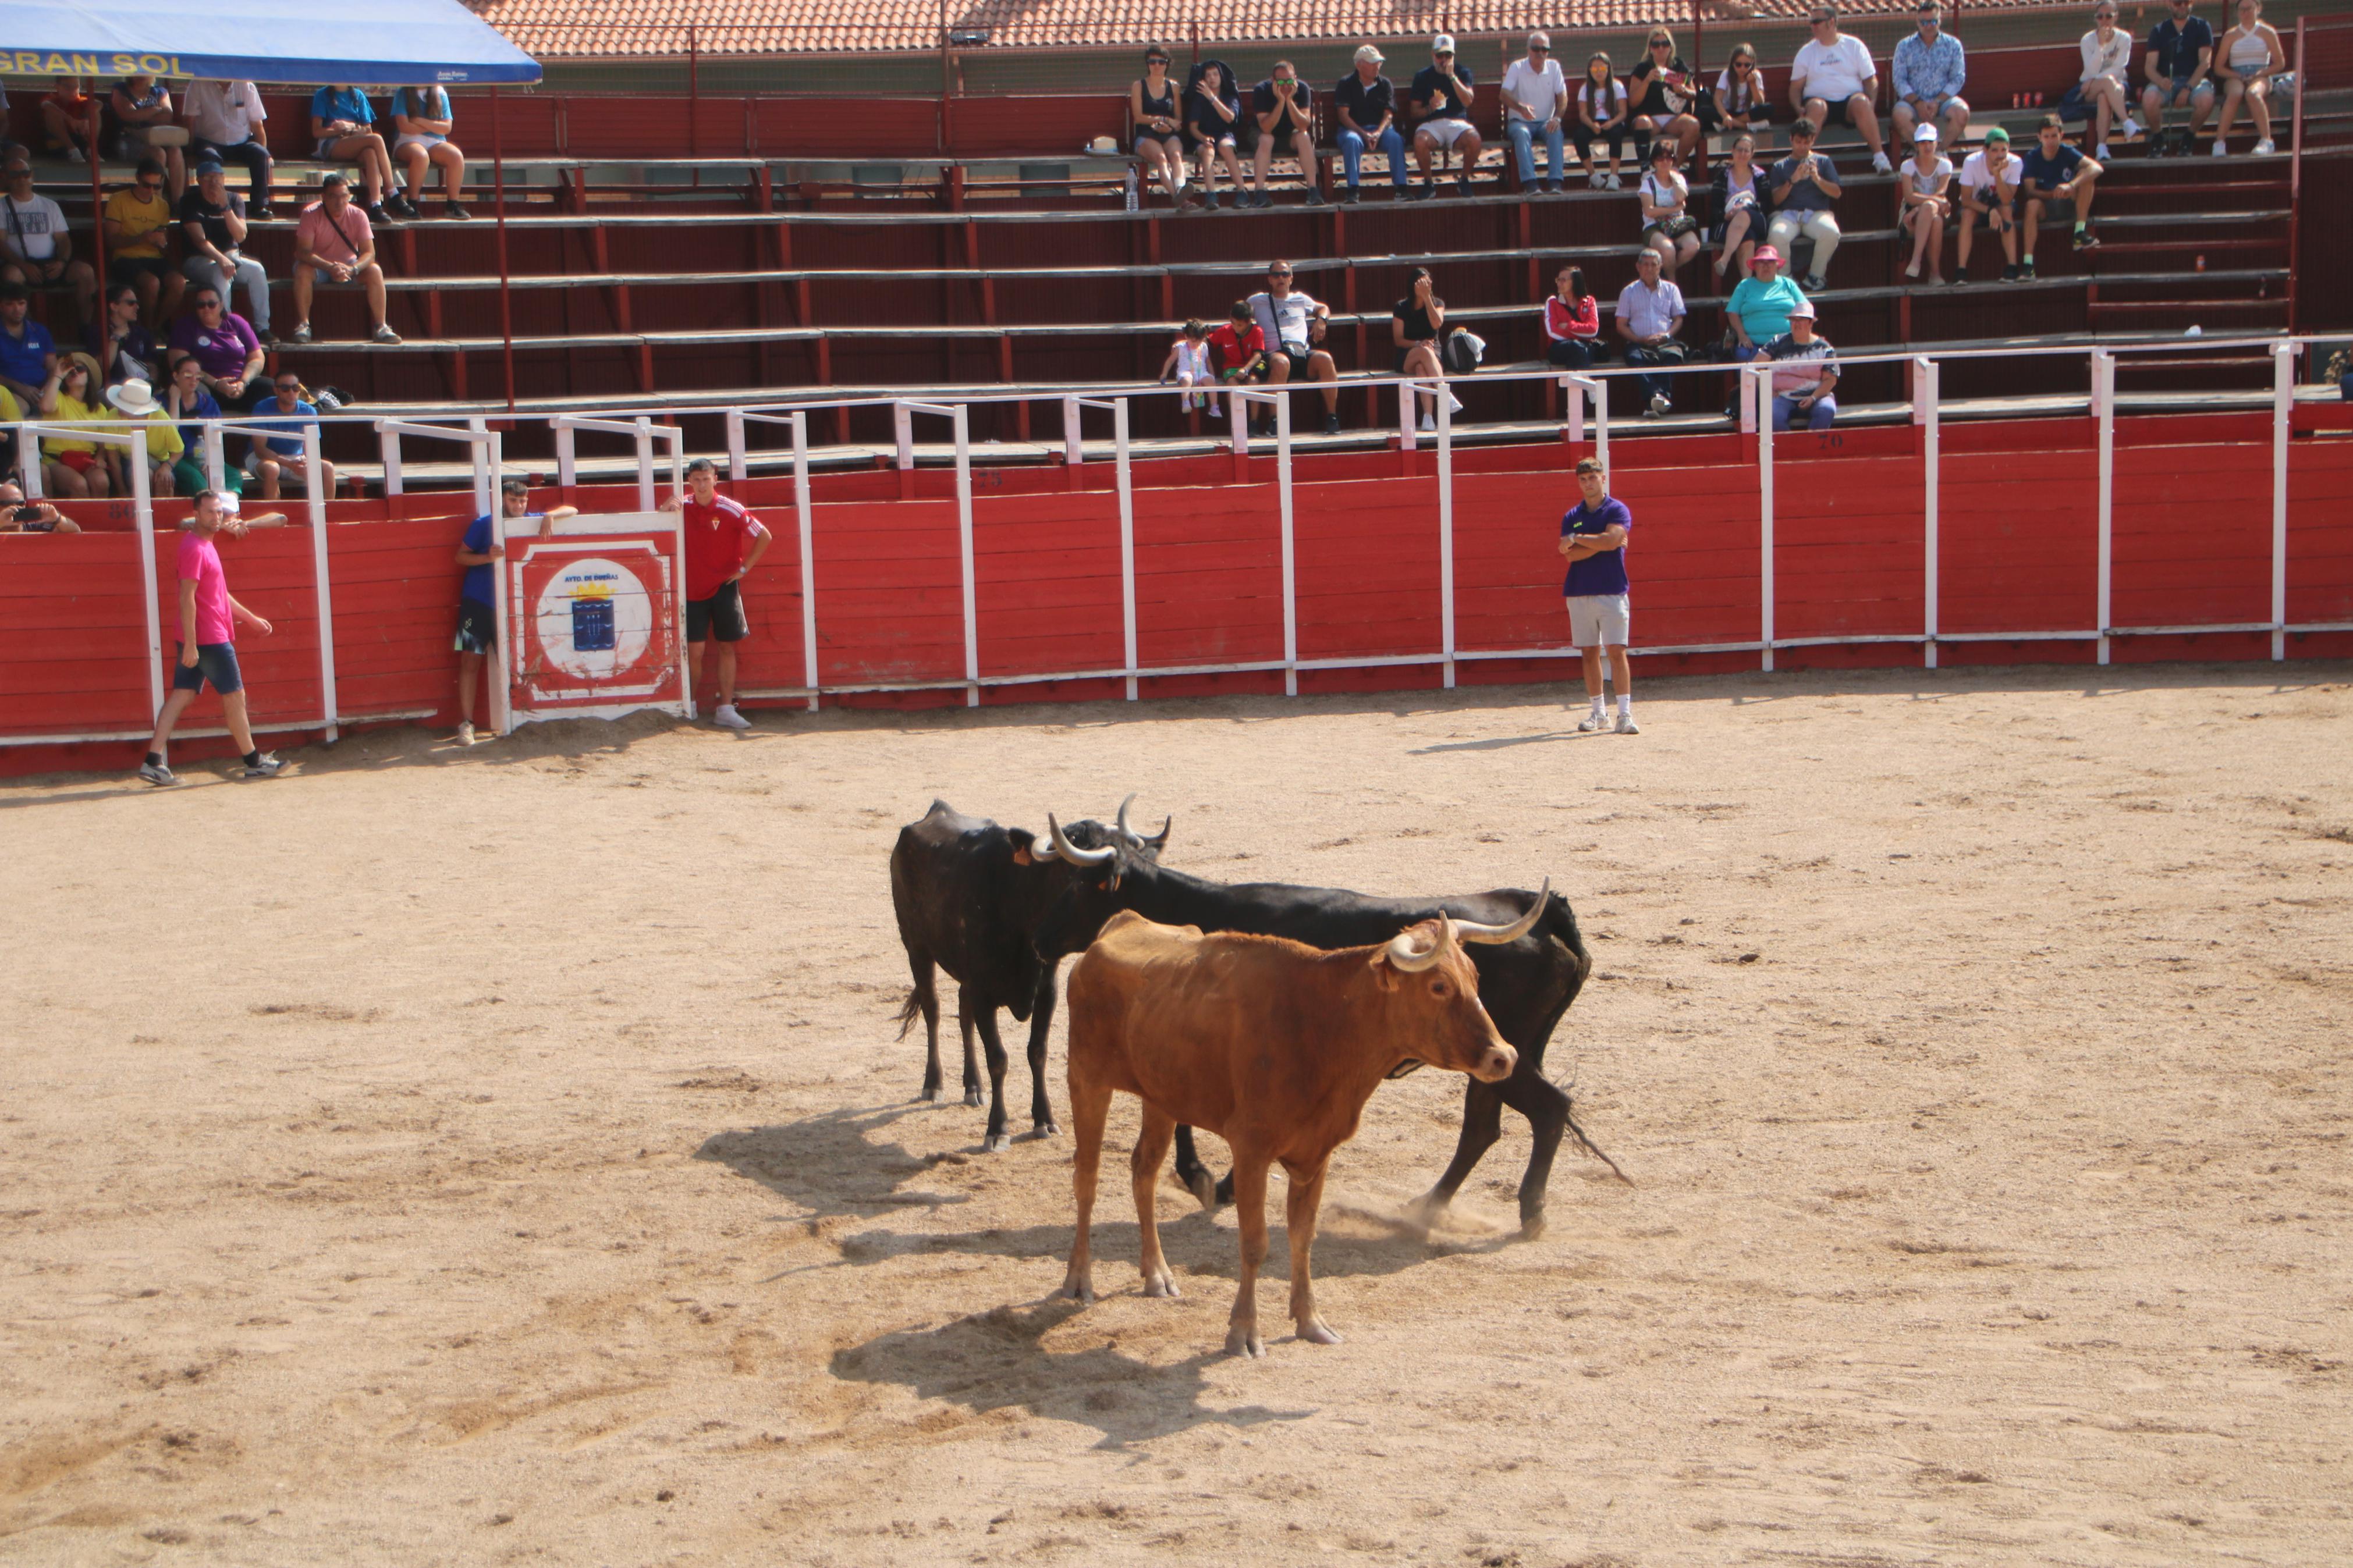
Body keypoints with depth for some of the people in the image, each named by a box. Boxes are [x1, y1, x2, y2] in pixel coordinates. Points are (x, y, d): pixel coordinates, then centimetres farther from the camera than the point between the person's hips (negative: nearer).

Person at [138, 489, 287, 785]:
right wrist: (190, 645, -24)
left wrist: (251, 619, 29)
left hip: (197, 640, 9)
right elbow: (187, 598, -21)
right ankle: (254, 762, 10)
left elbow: (219, 594, 27)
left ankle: (154, 761, 0)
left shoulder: (206, 545, 17)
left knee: (181, 695, 5)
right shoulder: (194, 548, -15)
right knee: (234, 695, 1)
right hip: (209, 639, -9)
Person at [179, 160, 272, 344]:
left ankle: (262, 327, -23)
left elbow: (240, 236, -12)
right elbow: (199, 240, -18)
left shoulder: (235, 200, 3)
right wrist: (221, 259, -34)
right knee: (220, 273, -37)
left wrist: (225, 207, -22)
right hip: (198, 260, -4)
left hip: (231, 256, 4)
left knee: (257, 269, -26)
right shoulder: (190, 202, -6)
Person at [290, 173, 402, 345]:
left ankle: (380, 327, -23)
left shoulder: (358, 216, -14)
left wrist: (352, 269, -39)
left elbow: (369, 253, -17)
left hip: (349, 265, 2)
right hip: (319, 265, -2)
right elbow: (303, 252, -26)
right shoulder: (311, 214, -19)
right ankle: (303, 325, -28)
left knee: (375, 271, -25)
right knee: (303, 270, -34)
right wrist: (330, 267, -42)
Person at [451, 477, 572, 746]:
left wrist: (550, 516, -15)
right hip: (477, 601, -2)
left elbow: (572, 511, 5)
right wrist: (488, 557, -17)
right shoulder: (484, 524, 0)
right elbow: (461, 556, 2)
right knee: (471, 659, -7)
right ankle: (466, 723, -6)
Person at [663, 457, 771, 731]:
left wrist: (744, 568, -3)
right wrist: (668, 507, -12)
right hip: (693, 590, 1)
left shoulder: (729, 510, -9)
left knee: (727, 648, 3)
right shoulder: (683, 505, -2)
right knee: (695, 651, -4)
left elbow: (764, 536, -3)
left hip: (724, 587, -1)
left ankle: (725, 709, 7)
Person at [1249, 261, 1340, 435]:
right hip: (1276, 353, -3)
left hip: (1303, 352, 3)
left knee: (1325, 359, -31)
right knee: (1281, 363, -41)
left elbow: (1323, 308, 40)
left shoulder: (1300, 299, 26)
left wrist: (1321, 320, 17)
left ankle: (1332, 418, -26)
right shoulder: (1258, 301, 20)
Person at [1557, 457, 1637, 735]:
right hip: (1579, 594, 4)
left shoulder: (1618, 510, 1)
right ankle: (1598, 712, 13)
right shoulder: (1571, 516, 11)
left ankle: (1625, 714, -11)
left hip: (1612, 592, -4)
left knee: (1616, 651, -9)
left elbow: (1612, 539, -17)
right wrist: (1600, 544, -10)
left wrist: (1577, 539, -6)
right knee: (1589, 654, 6)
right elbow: (1570, 555, -2)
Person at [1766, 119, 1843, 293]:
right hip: (1787, 213, 0)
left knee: (1831, 233, -35)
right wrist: (1793, 180, -9)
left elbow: (1837, 193, 9)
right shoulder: (1780, 166, 18)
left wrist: (1818, 179, -8)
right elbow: (1776, 199, 6)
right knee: (1777, 235, -37)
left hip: (1817, 213, 1)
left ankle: (1815, 277, -15)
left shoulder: (1823, 162, 18)